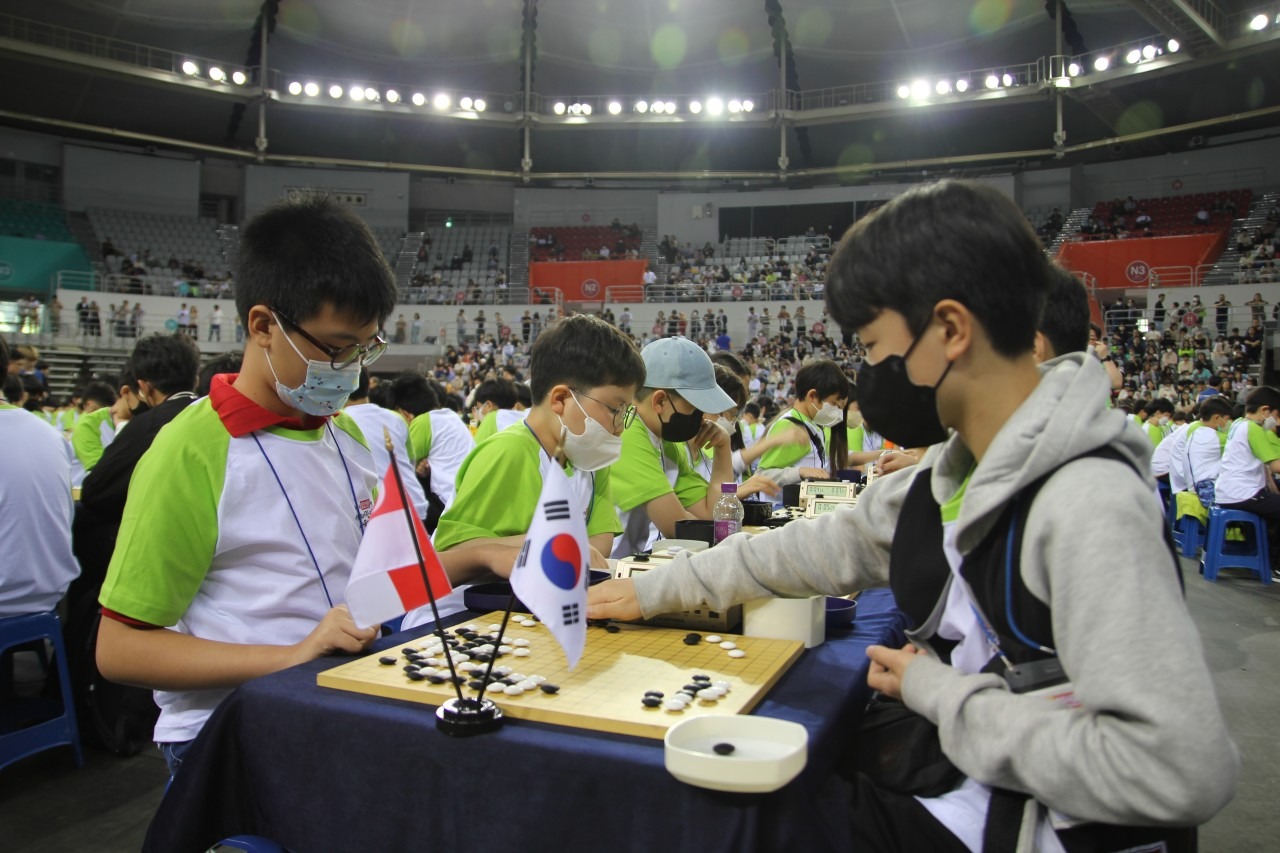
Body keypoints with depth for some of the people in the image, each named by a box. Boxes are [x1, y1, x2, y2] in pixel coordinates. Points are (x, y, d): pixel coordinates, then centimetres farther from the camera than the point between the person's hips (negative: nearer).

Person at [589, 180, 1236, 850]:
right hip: (947, 792, 7)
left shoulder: (1084, 501, -26)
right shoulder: (951, 469, 1)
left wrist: (938, 693, -20)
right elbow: (827, 547, 10)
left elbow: (1183, 768, -31)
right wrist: (654, 591, 13)